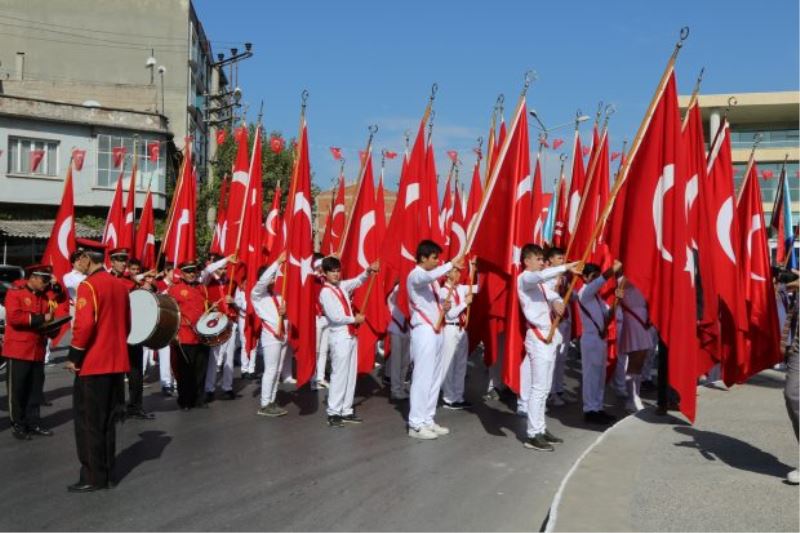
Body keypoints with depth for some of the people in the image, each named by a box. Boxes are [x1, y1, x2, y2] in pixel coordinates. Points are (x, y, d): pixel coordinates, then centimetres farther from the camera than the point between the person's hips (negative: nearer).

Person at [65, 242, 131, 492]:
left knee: (88, 422, 2)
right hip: (117, 362, 8)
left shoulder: (88, 286, -13)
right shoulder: (120, 285, 10)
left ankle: (93, 478, 6)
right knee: (107, 421, 15)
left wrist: (73, 356, -12)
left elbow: (84, 324, -20)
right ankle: (107, 473, 21)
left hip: (93, 364, -8)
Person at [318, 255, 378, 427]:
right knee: (339, 375, -6)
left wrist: (368, 271, -12)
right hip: (339, 337, -8)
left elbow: (357, 281, 8)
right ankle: (334, 413, 0)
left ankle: (346, 411, 15)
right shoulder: (325, 292, -12)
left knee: (351, 375, 10)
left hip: (350, 335, 8)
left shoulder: (343, 286, 9)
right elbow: (334, 316, -19)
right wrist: (355, 319, -8)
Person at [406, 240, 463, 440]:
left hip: (436, 330, 9)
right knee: (422, 377, -7)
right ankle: (416, 424, -2)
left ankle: (428, 420, 17)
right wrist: (451, 265, -35)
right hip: (424, 330, -9)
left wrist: (444, 306, 2)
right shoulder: (415, 276, -12)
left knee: (434, 377, 10)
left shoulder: (431, 278, 17)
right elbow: (430, 275, -36)